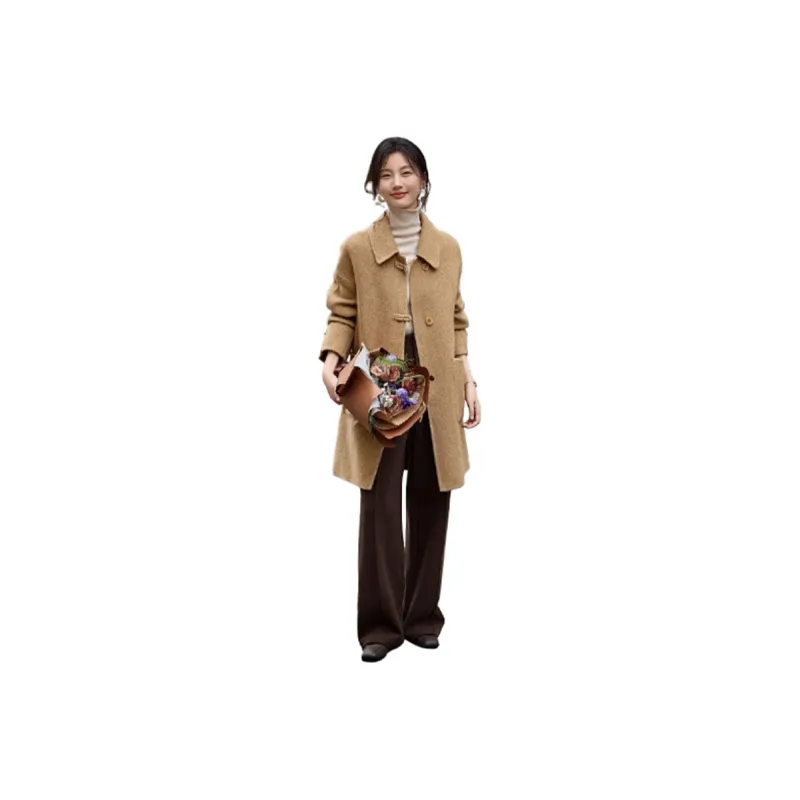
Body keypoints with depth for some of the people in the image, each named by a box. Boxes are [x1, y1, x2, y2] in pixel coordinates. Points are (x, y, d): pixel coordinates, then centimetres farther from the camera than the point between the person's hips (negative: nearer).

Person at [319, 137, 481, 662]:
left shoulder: (448, 248, 8)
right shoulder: (356, 248, 1)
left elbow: (456, 321, 12)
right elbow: (342, 314, 3)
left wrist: (469, 381, 5)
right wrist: (331, 358, -16)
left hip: (436, 390, 3)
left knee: (429, 504, 8)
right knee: (380, 507, -3)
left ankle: (423, 616, 23)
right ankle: (380, 623, 10)